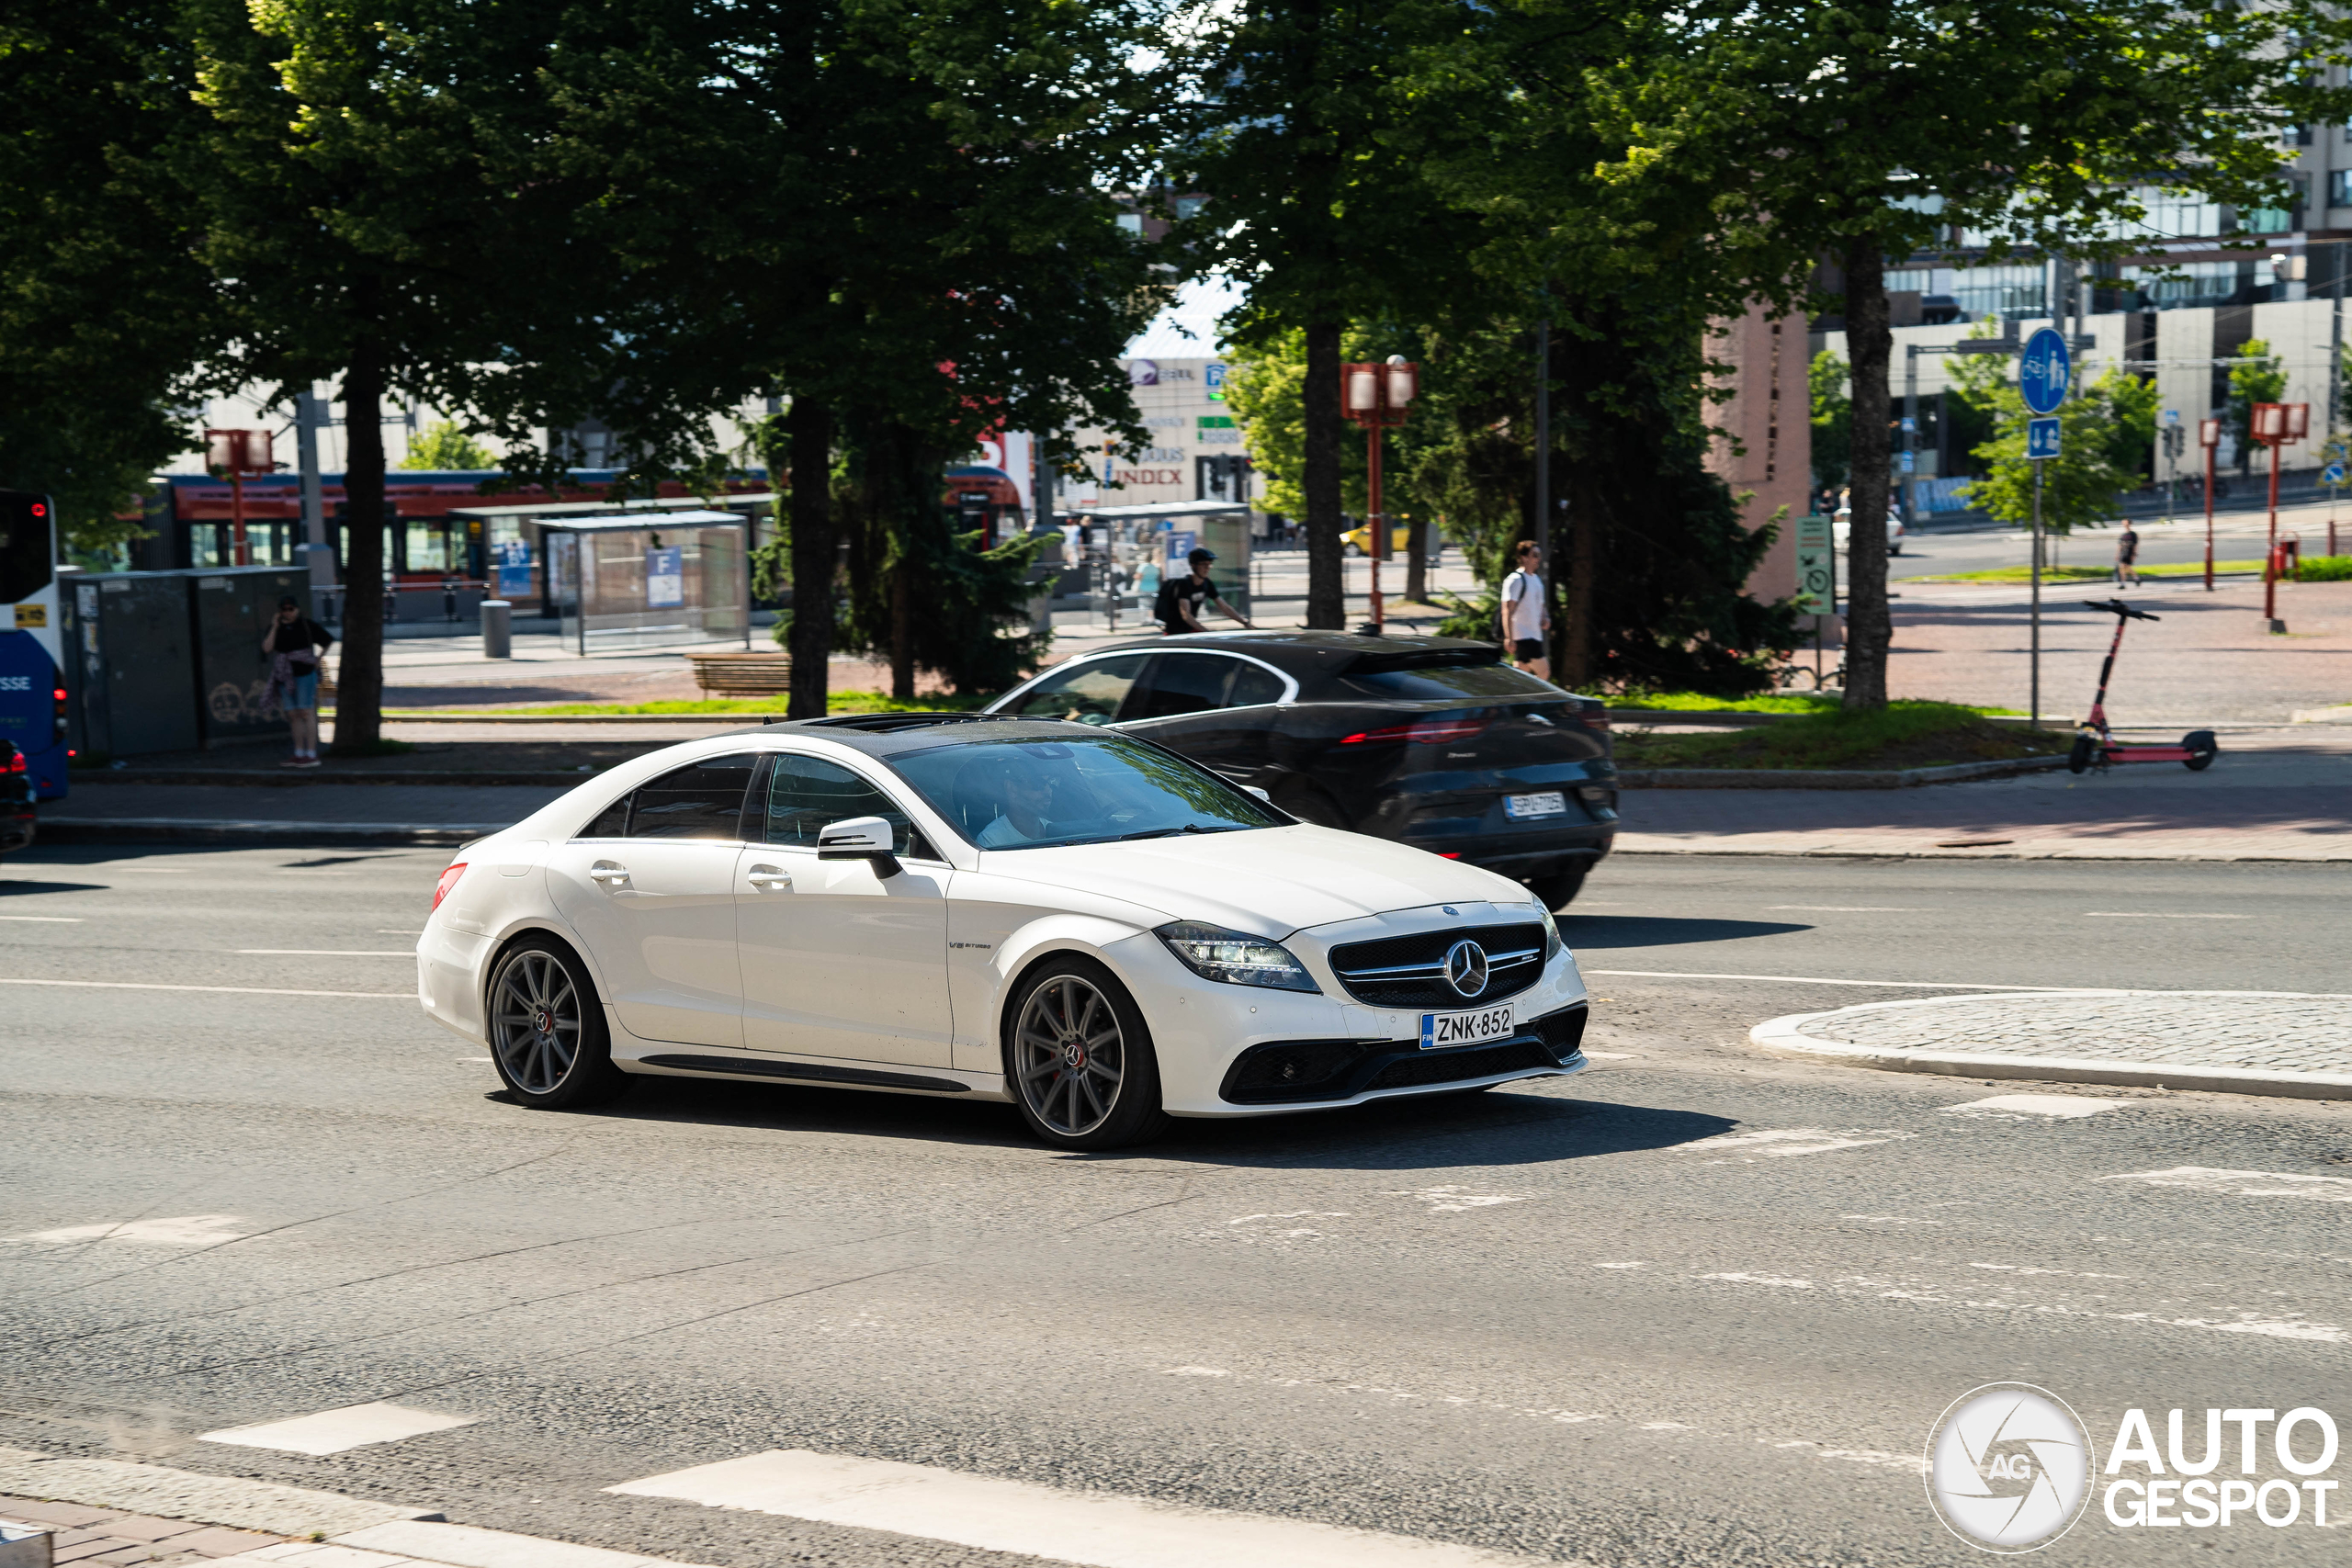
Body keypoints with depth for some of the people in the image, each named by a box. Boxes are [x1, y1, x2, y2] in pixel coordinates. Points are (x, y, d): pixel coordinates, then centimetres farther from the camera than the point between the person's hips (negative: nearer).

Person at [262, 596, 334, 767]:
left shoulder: (307, 625, -4)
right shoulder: (275, 628, 7)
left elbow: (328, 642, 6)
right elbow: (267, 648, -6)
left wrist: (317, 660, 7)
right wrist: (275, 627, -11)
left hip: (304, 674, -5)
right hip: (285, 676, 5)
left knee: (306, 713, -7)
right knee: (293, 715, 6)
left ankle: (312, 755, -8)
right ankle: (299, 755, 11)